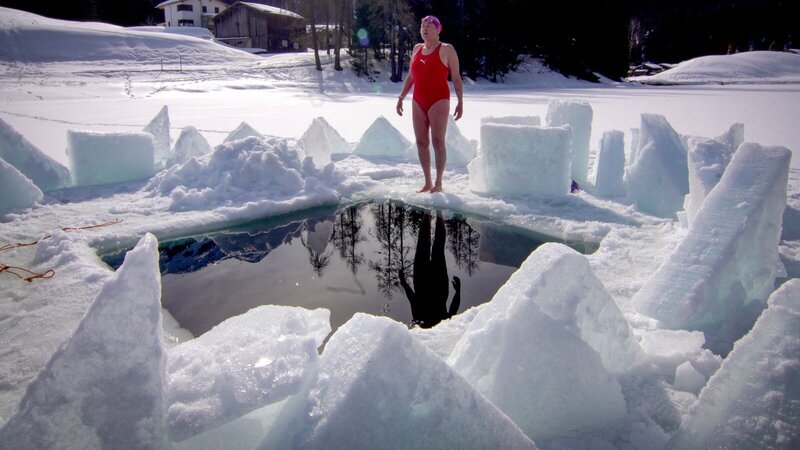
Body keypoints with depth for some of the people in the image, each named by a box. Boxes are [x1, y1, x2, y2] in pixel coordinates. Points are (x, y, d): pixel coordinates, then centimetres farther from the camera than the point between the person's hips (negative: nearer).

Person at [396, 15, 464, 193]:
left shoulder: (446, 49, 0)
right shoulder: (417, 49, 15)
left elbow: (456, 78, -3)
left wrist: (460, 102, -10)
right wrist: (401, 97, 17)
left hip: (439, 101, -5)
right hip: (418, 102, 6)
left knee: (438, 141, -9)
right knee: (421, 142, 4)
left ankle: (438, 183, -2)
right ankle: (427, 182, 11)